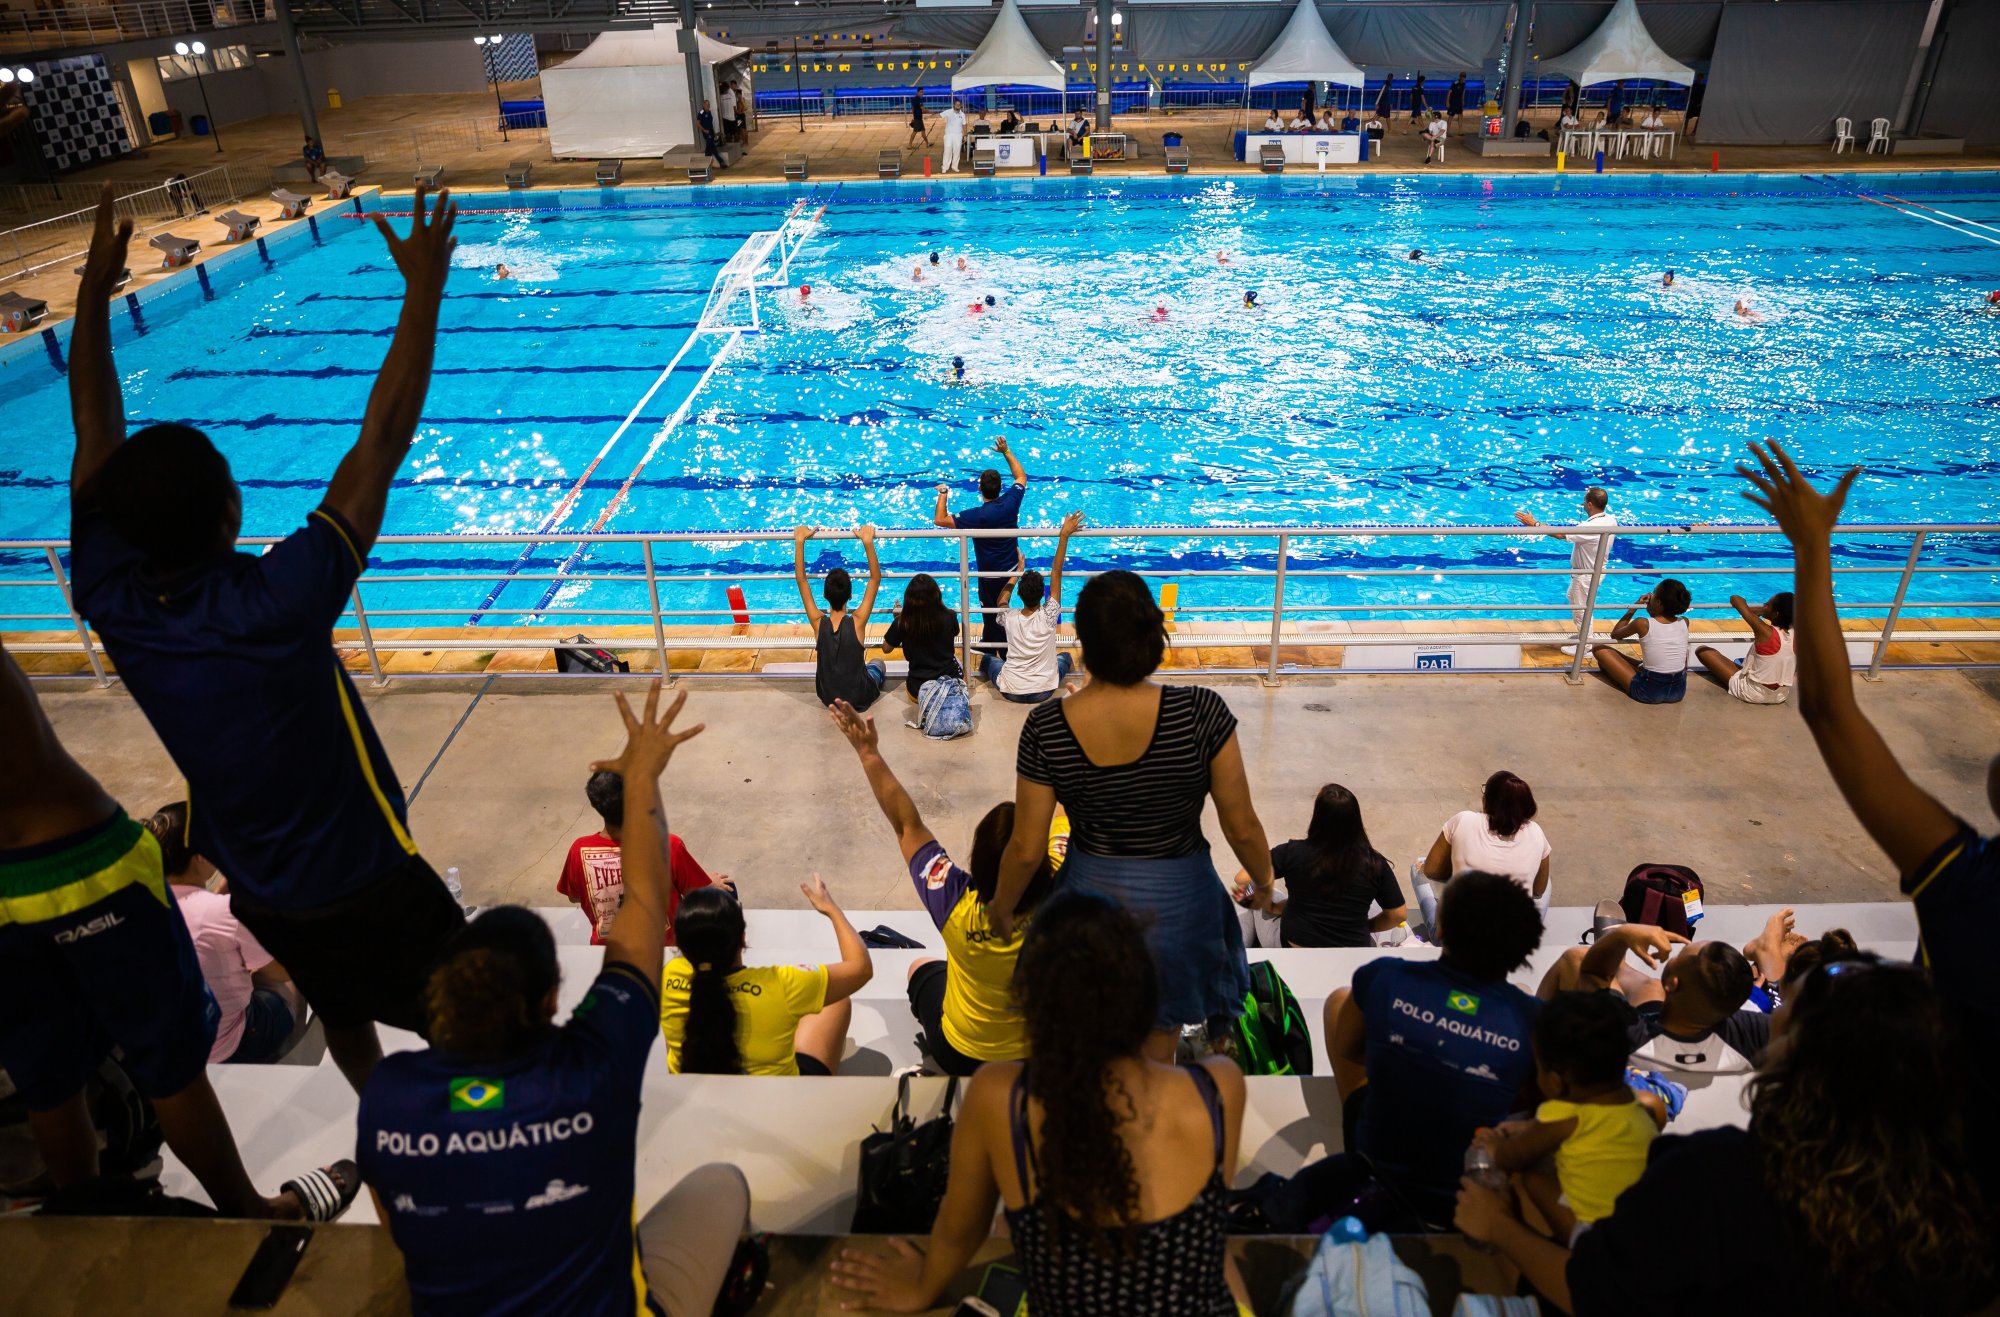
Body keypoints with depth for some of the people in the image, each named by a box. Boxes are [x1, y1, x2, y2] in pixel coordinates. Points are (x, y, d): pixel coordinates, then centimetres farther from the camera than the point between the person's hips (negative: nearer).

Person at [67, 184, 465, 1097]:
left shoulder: (114, 603, -15)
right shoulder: (277, 602, -32)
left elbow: (97, 440, -3)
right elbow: (382, 444, -31)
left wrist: (94, 291, 5)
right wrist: (424, 292, -26)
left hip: (256, 889, 7)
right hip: (363, 882, -6)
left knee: (343, 1016, 29)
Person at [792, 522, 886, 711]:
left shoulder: (818, 623, -21)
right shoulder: (857, 623, -26)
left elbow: (800, 580, -14)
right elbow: (875, 579, -21)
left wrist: (799, 541, -14)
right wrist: (868, 542, -24)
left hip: (828, 699, 1)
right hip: (860, 699, -1)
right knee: (879, 665, 31)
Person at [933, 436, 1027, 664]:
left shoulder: (978, 516, -31)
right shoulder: (1011, 502, -15)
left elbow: (939, 519, -30)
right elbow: (1021, 477, 6)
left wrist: (943, 493, -16)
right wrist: (1006, 451, 10)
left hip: (991, 575, -6)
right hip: (1011, 568, 6)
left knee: (992, 613, 15)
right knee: (995, 608, 27)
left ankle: (1005, 652, 30)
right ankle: (988, 643, 46)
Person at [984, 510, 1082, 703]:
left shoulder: (1009, 618, -13)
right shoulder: (1048, 616, -18)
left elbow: (1001, 601, 13)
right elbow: (1056, 573, -16)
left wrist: (1019, 571, 18)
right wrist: (1064, 536, -16)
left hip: (1011, 692, 0)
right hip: (1044, 692, 0)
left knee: (987, 658, 28)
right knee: (1065, 656, 29)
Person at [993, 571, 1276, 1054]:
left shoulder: (1046, 728, -19)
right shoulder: (1201, 712, -24)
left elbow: (1026, 848, -10)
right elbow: (1242, 828, -14)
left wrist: (1003, 906, 9)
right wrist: (1264, 881, 7)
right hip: (1177, 901, -1)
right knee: (1158, 1042, 27)